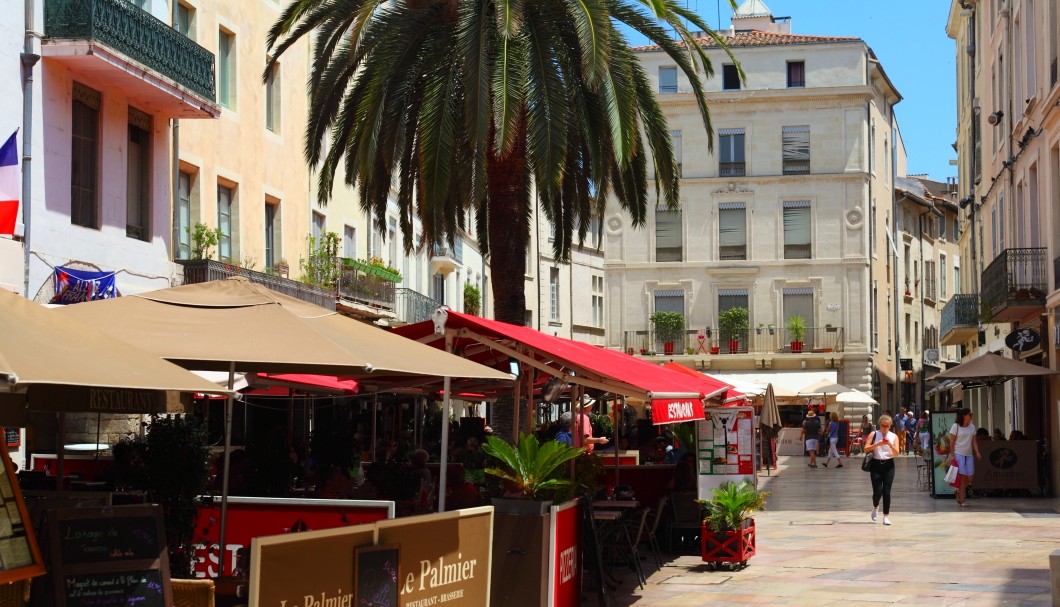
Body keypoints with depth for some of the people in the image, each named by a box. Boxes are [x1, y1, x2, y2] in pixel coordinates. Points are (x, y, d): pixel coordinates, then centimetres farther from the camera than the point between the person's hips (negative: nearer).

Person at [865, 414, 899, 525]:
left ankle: (886, 516, 3)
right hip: (876, 464, -1)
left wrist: (890, 445, -20)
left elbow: (897, 453, -3)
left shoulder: (894, 436, 5)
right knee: (877, 491, -7)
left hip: (889, 465, 1)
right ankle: (875, 507, 26)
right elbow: (866, 449, -5)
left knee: (886, 491, -4)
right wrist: (877, 444, -18)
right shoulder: (874, 434, 3)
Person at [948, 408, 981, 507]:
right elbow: (951, 442, -5)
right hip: (958, 454, -5)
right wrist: (952, 455, -11)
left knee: (969, 477, 1)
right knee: (962, 476, -7)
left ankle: (959, 492, 26)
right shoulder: (956, 426, -5)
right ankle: (962, 500, -1)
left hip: (969, 454, 5)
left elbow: (974, 441, 13)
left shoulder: (972, 427, 11)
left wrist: (977, 452, -2)